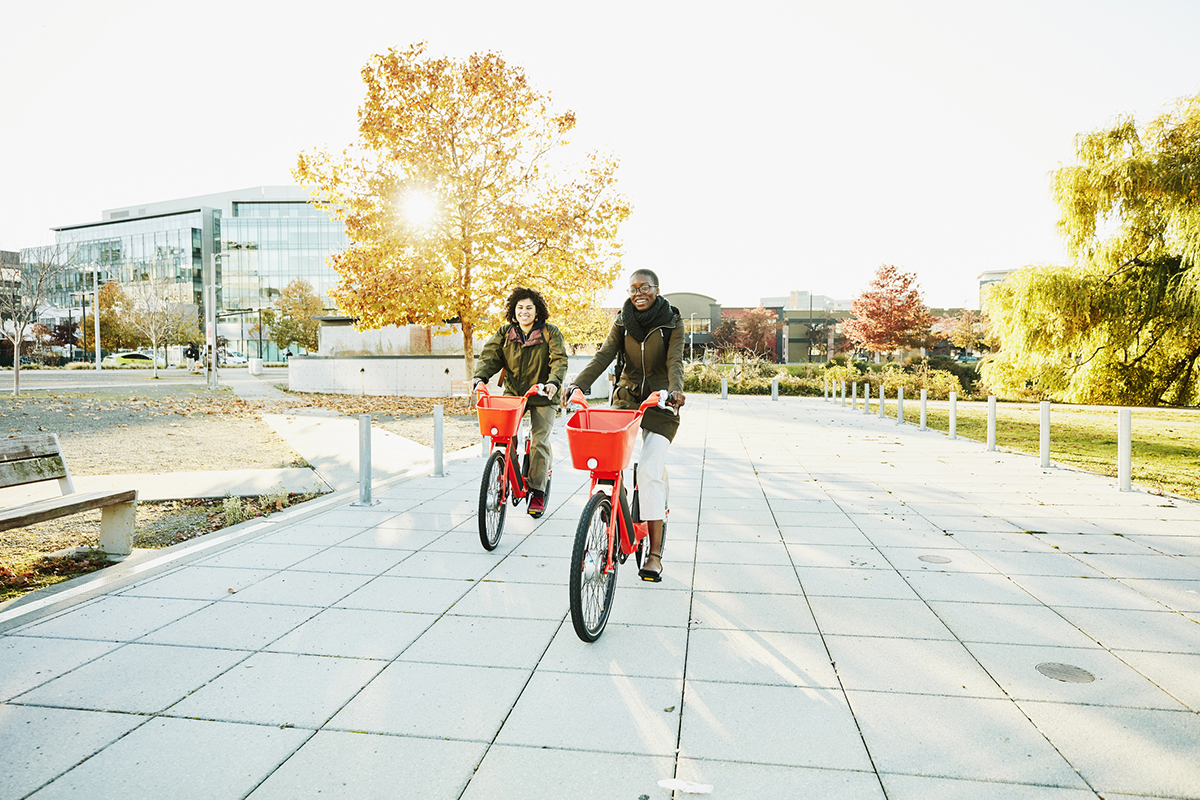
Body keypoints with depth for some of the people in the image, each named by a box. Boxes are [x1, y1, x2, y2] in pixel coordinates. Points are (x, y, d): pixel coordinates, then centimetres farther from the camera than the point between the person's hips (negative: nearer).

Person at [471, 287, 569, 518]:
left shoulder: (550, 332, -5)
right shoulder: (504, 333, 3)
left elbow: (560, 360, -14)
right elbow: (490, 356, -5)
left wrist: (553, 381, -34)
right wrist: (480, 376, -25)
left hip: (542, 396, -2)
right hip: (513, 393, 3)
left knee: (539, 442, -8)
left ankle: (537, 492, 4)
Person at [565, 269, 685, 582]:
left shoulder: (672, 321, -4)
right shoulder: (623, 321, 5)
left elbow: (675, 361, -16)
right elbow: (604, 355, -6)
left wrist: (675, 390, -37)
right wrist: (577, 383, -22)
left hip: (659, 403, -3)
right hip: (626, 396, 4)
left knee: (649, 469, -16)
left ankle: (655, 553, -10)